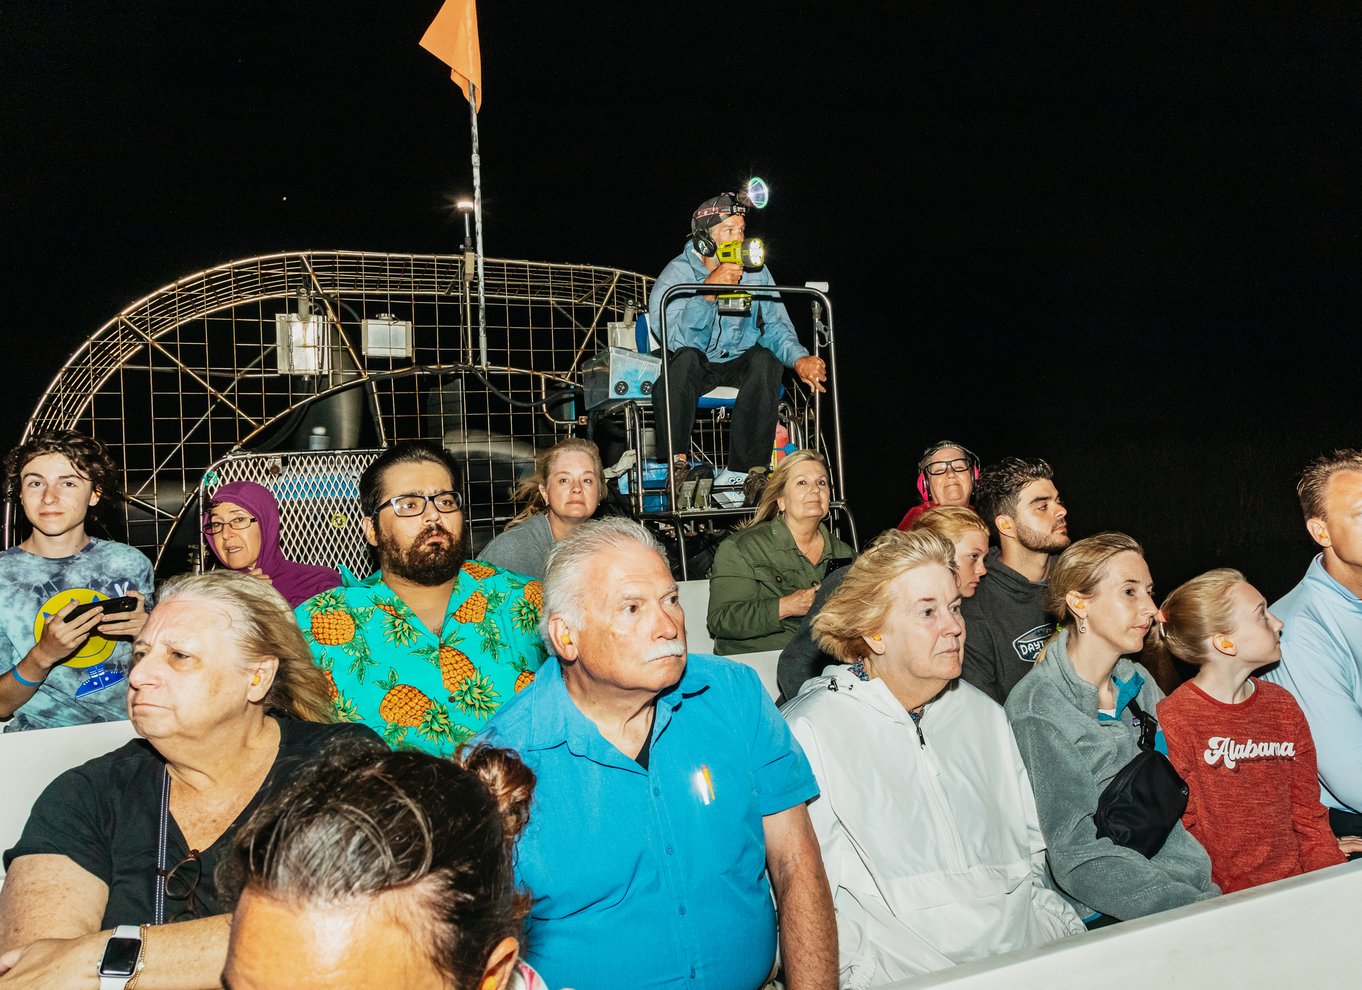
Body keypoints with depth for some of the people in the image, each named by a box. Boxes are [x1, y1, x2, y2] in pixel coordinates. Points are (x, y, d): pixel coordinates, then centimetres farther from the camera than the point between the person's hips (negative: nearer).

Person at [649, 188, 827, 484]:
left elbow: (776, 327, -5)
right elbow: (677, 341, -26)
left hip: (739, 365, 3)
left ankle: (750, 469, -28)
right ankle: (677, 461, -28)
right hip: (695, 369, -2)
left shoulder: (756, 272, -1)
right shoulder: (676, 274, -12)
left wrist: (799, 359, -26)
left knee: (765, 358, -30)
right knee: (686, 357, -35)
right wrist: (709, 291, -36)